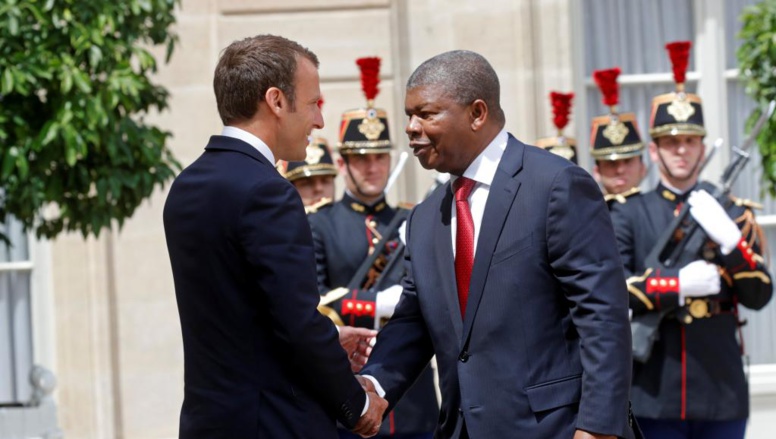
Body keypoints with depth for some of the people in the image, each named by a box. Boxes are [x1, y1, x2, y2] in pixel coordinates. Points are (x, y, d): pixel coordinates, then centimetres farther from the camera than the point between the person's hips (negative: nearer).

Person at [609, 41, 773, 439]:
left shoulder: (732, 213, 9)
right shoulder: (627, 216, 6)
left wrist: (728, 239, -15)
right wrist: (679, 285, -18)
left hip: (722, 395, 1)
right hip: (654, 398, -1)